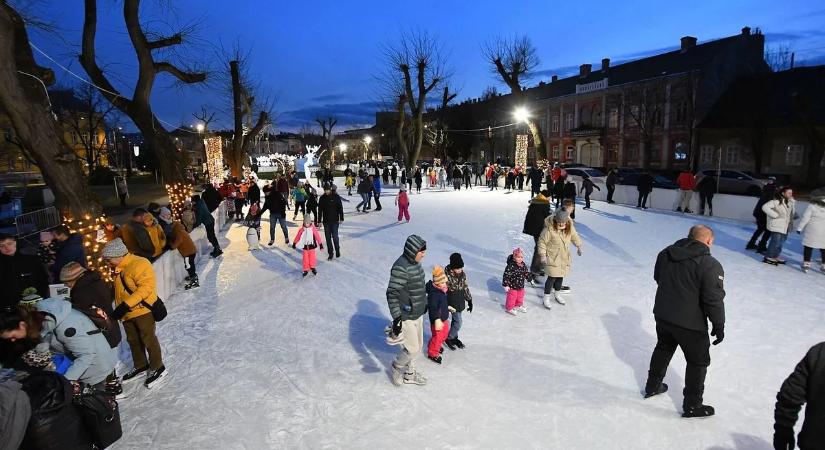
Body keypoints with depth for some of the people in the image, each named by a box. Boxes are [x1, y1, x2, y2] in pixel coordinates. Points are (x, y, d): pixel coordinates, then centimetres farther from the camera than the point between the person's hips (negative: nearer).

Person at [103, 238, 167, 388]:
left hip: (143, 310, -9)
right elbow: (119, 291, 18)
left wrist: (126, 304, -27)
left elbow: (146, 287, -26)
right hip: (127, 313, 9)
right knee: (133, 340, 18)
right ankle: (140, 365, 36)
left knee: (148, 339, 1)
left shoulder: (139, 264, -18)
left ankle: (157, 368, 15)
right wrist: (119, 309, 10)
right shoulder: (118, 269, 11)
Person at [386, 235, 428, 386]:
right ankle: (397, 367, 30)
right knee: (412, 349, 1)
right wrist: (396, 318, -30)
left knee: (418, 346, 19)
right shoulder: (401, 267, -26)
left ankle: (409, 374, 39)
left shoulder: (414, 263, 3)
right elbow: (392, 294, -27)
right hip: (406, 316, -9)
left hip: (418, 313, 9)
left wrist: (424, 303, 25)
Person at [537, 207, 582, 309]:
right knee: (552, 278, -5)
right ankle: (546, 298, 11)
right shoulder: (549, 229, -23)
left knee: (560, 277, 16)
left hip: (564, 258, 6)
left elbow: (574, 236, 15)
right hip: (552, 258, -6)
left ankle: (557, 295, 37)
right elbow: (542, 242, -15)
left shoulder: (570, 226, -6)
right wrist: (543, 255, -15)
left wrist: (579, 246, 20)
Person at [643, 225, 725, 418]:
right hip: (690, 324, -6)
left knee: (663, 348, 27)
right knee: (698, 361, 13)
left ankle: (652, 386, 42)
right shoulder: (710, 265, -19)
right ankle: (692, 405, 25)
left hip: (662, 315, 6)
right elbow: (714, 299, -19)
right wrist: (719, 325, -6)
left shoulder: (665, 253, -1)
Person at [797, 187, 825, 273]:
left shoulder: (811, 206, -12)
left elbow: (805, 218, -11)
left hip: (812, 231, -4)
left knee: (808, 247, 5)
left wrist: (799, 228, -3)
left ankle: (806, 264, 7)